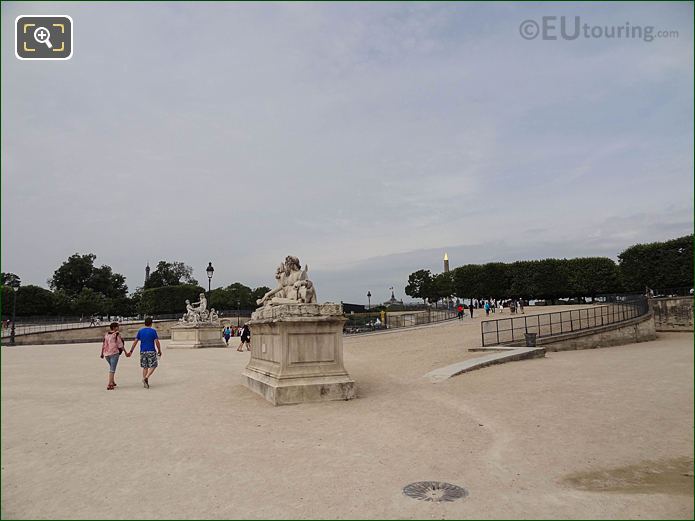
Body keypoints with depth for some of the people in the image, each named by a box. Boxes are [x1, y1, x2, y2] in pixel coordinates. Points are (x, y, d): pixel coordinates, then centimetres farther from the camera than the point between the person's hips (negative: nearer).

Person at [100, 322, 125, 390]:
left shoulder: (106, 334, 8)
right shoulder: (117, 334, -8)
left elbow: (103, 344, 10)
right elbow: (120, 345, -9)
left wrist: (102, 353, 17)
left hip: (106, 354, 6)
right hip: (114, 353, -6)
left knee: (111, 367, 24)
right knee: (112, 369, -3)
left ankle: (112, 382, 31)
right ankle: (109, 385, -9)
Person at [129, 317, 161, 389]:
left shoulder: (140, 331, 6)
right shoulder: (153, 331, -6)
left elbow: (135, 341, 4)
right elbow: (157, 342, -9)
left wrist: (131, 351, 9)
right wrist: (159, 351, 1)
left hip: (142, 351, 4)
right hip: (151, 351, -4)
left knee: (145, 367, 12)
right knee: (153, 366, 5)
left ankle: (145, 383, 13)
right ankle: (146, 378, -16)